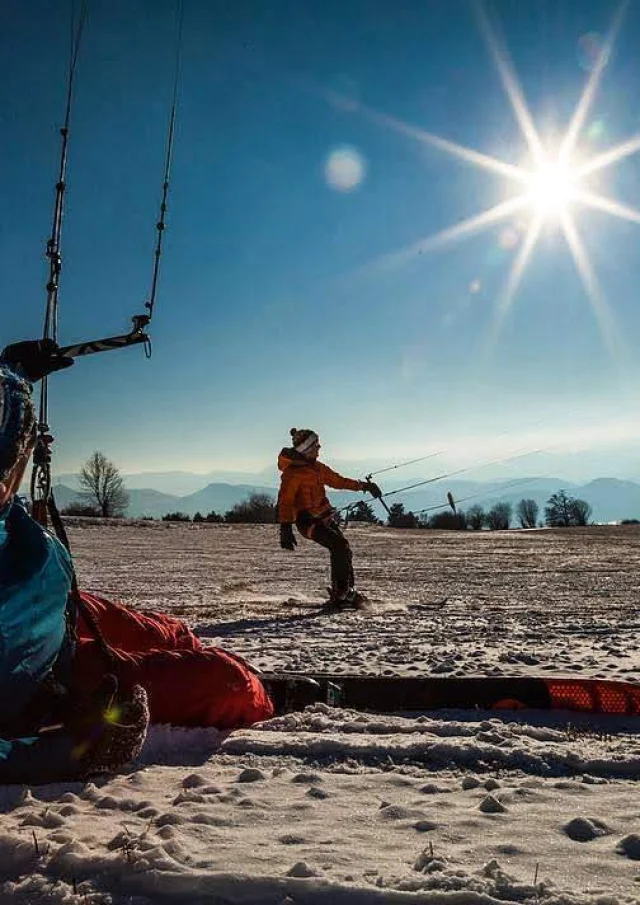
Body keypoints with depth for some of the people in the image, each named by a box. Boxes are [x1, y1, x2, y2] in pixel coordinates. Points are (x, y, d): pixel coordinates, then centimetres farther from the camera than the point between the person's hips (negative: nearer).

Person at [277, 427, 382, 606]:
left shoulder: (317, 467, 14)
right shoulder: (293, 472, -12)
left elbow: (338, 481, 26)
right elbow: (285, 501, -17)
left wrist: (363, 485, 26)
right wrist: (285, 529, -24)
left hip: (325, 517, 8)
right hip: (308, 521, -8)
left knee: (342, 550, 2)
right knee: (340, 546, -20)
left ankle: (347, 592, 14)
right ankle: (340, 593, -13)